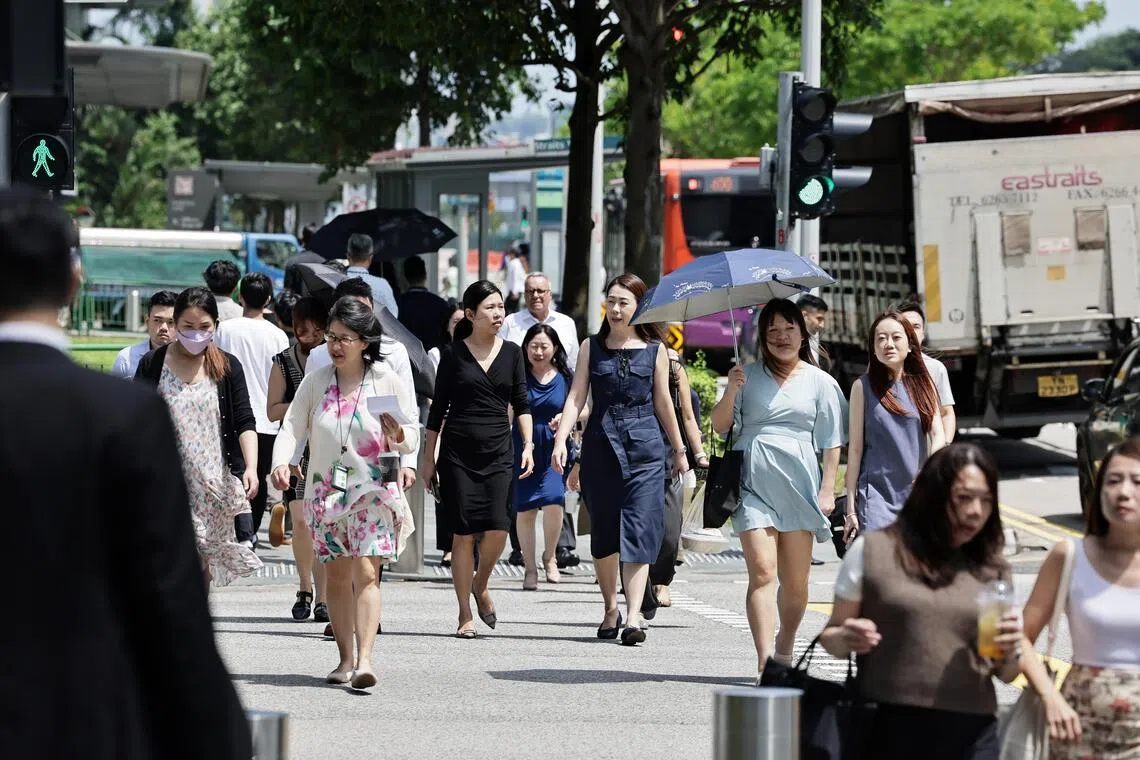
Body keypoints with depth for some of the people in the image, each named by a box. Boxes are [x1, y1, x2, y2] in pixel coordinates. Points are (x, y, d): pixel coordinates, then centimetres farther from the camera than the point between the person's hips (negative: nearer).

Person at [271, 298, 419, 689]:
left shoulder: (388, 382, -2)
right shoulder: (316, 381, 4)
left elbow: (413, 436, 2)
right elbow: (293, 425, 1)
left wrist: (398, 435, -21)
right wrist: (281, 461, -17)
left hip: (373, 490, -3)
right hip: (327, 491, 3)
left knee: (366, 572, -15)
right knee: (337, 576, 6)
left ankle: (365, 660, -23)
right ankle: (345, 659, 16)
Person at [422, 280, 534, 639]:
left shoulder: (511, 352, 7)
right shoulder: (453, 354, 1)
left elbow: (522, 403, 10)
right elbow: (438, 408, 5)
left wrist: (528, 445, -3)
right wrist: (428, 458, 4)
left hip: (499, 452, 2)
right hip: (457, 452, -2)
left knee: (498, 529, -11)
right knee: (463, 533, -3)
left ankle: (480, 587, 19)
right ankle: (465, 615, 5)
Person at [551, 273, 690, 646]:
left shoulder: (655, 350, 5)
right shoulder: (591, 347, 7)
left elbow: (662, 402, 13)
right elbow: (576, 397, 1)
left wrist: (679, 449, 19)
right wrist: (561, 440, -12)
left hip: (644, 447, -2)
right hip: (600, 446, 2)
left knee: (638, 531, -11)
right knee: (603, 531, 7)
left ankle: (633, 616, -18)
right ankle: (610, 608, 23)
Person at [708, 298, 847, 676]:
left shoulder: (820, 382, 10)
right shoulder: (749, 376, 10)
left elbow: (831, 443, 9)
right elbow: (720, 426, 8)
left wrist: (828, 489, -1)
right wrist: (730, 392, -9)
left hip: (798, 482, 1)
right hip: (754, 482, -1)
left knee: (795, 580, 4)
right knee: (762, 571, -14)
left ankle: (784, 651, 22)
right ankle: (764, 660, -20)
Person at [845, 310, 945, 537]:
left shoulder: (923, 384, 9)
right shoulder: (863, 387, 2)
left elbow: (938, 436, 4)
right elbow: (855, 448, 3)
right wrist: (850, 507, 0)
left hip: (918, 494, 3)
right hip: (877, 492, -3)